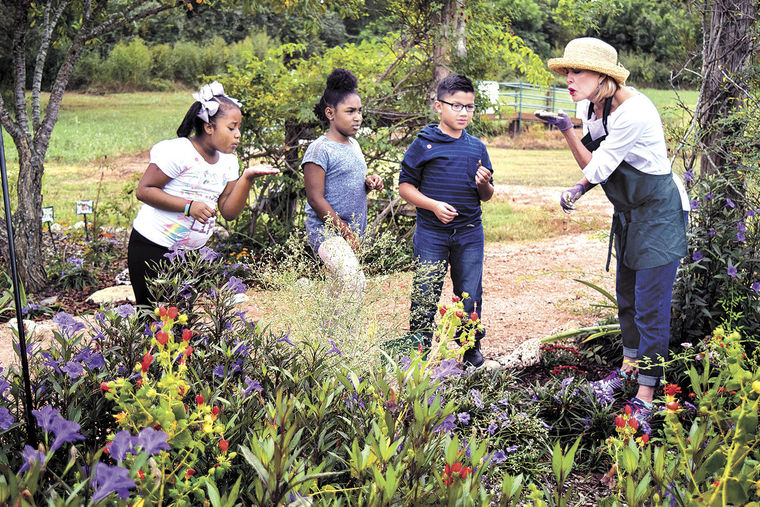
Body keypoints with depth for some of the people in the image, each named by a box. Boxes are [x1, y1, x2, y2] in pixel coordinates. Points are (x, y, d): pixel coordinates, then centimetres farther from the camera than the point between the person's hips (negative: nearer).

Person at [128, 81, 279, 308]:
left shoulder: (228, 161, 6)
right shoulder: (177, 151, -15)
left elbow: (229, 211, 1)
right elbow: (144, 190, -17)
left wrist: (247, 178, -13)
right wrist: (189, 206, -24)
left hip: (190, 252, 6)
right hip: (152, 248, -6)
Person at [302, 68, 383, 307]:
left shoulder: (354, 145, 14)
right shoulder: (320, 149, -12)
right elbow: (316, 199, -15)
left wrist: (369, 184, 3)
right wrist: (346, 232, -15)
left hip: (353, 232, 9)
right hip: (326, 231, -8)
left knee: (344, 286, 13)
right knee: (353, 280, -27)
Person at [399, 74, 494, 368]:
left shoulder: (477, 148, 8)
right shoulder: (423, 144, -2)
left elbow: (486, 197, 14)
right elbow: (405, 186, -2)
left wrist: (484, 184, -9)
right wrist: (433, 205, -14)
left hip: (469, 234, 3)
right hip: (431, 233, -3)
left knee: (470, 296, 9)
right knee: (425, 296, -1)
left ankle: (471, 349, 27)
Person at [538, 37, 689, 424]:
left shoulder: (632, 110, -27)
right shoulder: (590, 109, 1)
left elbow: (599, 168, -20)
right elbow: (590, 165, 3)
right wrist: (567, 130, -8)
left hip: (659, 213, -9)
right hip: (628, 214, 9)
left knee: (651, 305, -6)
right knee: (626, 296, 20)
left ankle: (646, 396, 1)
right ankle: (630, 367, 39)